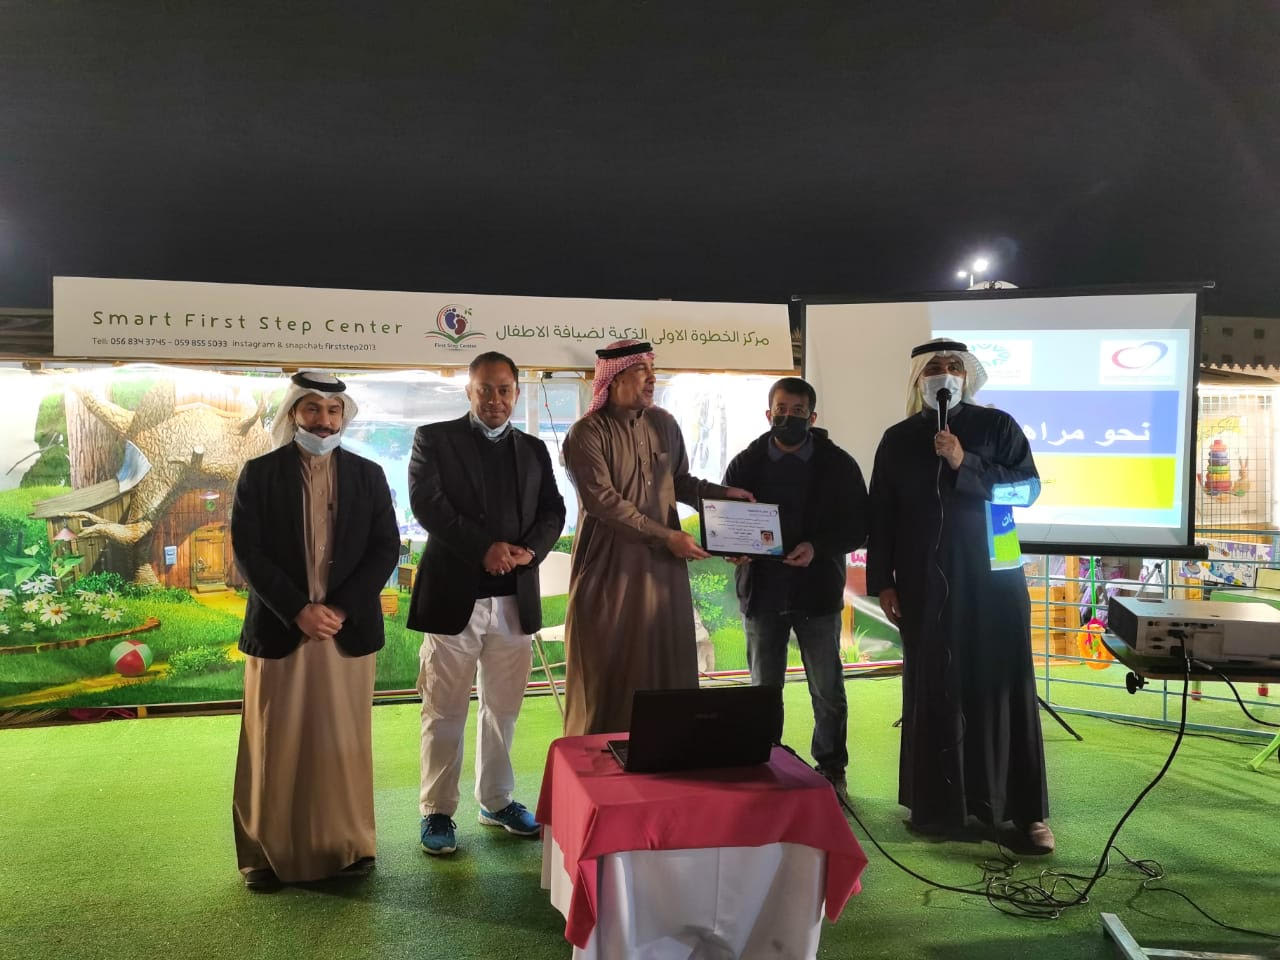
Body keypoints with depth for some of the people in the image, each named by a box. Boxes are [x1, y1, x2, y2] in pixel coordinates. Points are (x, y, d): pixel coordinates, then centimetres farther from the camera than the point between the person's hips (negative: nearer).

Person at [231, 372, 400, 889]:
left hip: (348, 629, 1)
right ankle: (267, 851, 18)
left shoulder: (368, 475, 6)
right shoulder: (259, 473, 1)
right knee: (275, 744, 6)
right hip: (279, 628, -1)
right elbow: (247, 551, -5)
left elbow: (385, 548, 1)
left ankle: (347, 845, 20)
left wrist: (341, 608, -11)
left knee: (344, 742, 8)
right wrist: (298, 611, -14)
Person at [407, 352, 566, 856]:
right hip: (454, 595, -4)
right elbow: (427, 502, -10)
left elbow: (553, 511, 9)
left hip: (515, 599, 4)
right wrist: (485, 548, -17)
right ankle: (437, 812, 16)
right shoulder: (434, 438, 2)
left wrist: (526, 550, -11)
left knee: (503, 709, 14)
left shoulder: (534, 449, 14)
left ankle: (497, 801, 29)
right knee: (445, 712, 3)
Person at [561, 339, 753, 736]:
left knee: (667, 664, 8)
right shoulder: (587, 434, -11)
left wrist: (722, 492, 3)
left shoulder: (664, 423, 7)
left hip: (663, 565, 5)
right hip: (611, 569, -5)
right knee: (609, 670, 4)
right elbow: (603, 502, -19)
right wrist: (666, 536, -20)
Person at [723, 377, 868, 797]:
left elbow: (857, 526, -1)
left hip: (817, 590, -1)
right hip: (761, 589, 1)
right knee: (764, 688, 11)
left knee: (827, 689, 8)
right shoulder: (746, 464, 3)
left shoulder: (838, 464, 0)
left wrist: (818, 547, -18)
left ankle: (831, 768, 24)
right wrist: (734, 549, -18)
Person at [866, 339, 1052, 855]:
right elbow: (881, 515, 7)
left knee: (1001, 688, -1)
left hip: (991, 578, -1)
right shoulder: (898, 439, 9)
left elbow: (1029, 486, -4)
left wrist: (964, 464, -15)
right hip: (925, 584, 2)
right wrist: (882, 580, 1)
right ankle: (938, 804, 13)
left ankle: (1024, 812, 4)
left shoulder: (996, 426, 4)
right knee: (932, 690, 4)